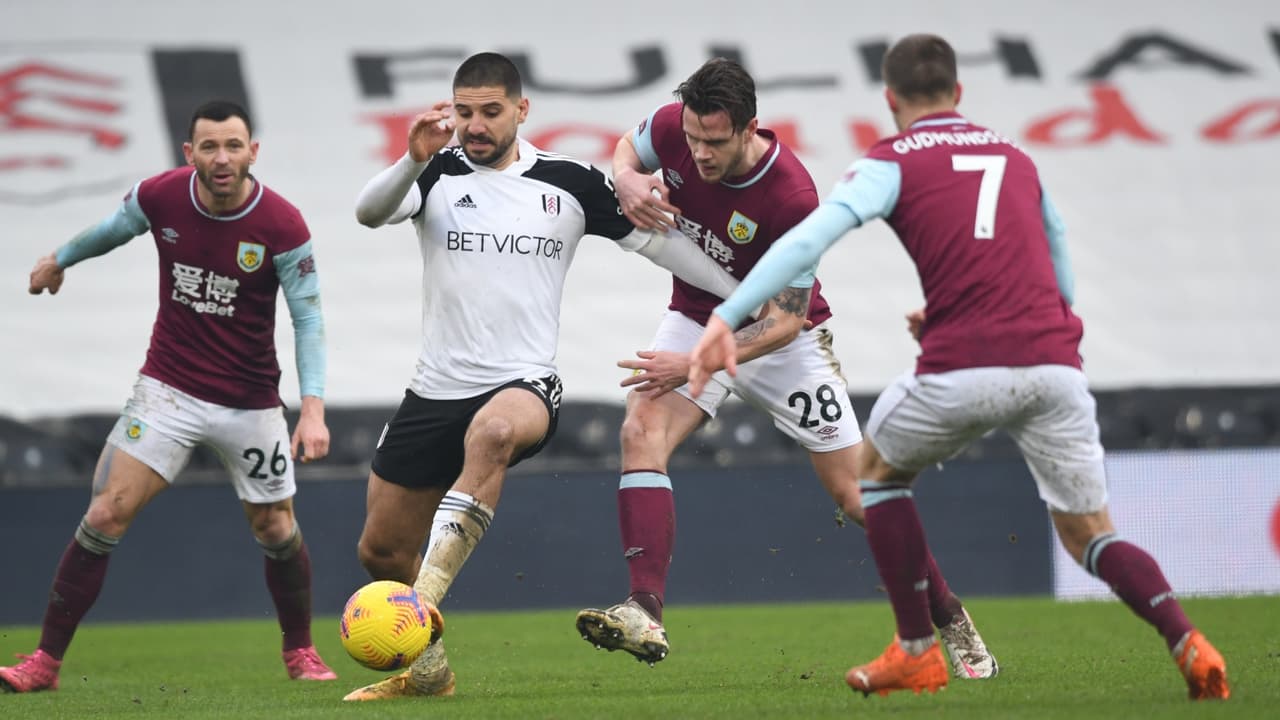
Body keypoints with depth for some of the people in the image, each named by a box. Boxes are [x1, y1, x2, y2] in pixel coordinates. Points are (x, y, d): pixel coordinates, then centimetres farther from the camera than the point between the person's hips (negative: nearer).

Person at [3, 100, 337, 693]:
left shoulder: (282, 226, -16)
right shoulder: (161, 197, -11)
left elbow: (307, 318, -13)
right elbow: (115, 228, 12)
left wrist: (313, 406, -24)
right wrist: (61, 259, 31)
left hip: (251, 403, -1)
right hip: (168, 388, 1)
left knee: (275, 529, 7)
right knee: (106, 515, -10)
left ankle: (300, 652, 33)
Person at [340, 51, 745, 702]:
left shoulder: (569, 183, 4)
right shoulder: (437, 172, 3)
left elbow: (654, 240, 11)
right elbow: (369, 212, -16)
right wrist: (413, 161, -36)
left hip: (524, 385, -3)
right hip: (436, 389, 3)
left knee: (492, 430, -40)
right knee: (381, 551, 7)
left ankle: (424, 606, -44)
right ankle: (423, 668, 33)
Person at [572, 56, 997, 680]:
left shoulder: (791, 197, -32)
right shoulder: (672, 128, -19)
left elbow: (783, 321, -28)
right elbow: (629, 147, 8)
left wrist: (695, 364, -37)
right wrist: (625, 179, -17)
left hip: (779, 338, -4)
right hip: (696, 318, 4)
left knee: (853, 490, 1)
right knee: (641, 432, -25)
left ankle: (952, 623, 20)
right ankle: (645, 615, -34)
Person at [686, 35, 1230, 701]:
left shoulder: (891, 163, 10)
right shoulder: (1017, 159, 24)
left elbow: (808, 240, -7)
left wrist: (726, 318, -13)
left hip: (964, 370, -3)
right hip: (1055, 362, 3)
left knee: (876, 470, 26)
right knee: (1088, 535, 14)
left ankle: (917, 653, 20)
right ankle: (1188, 643, -12)